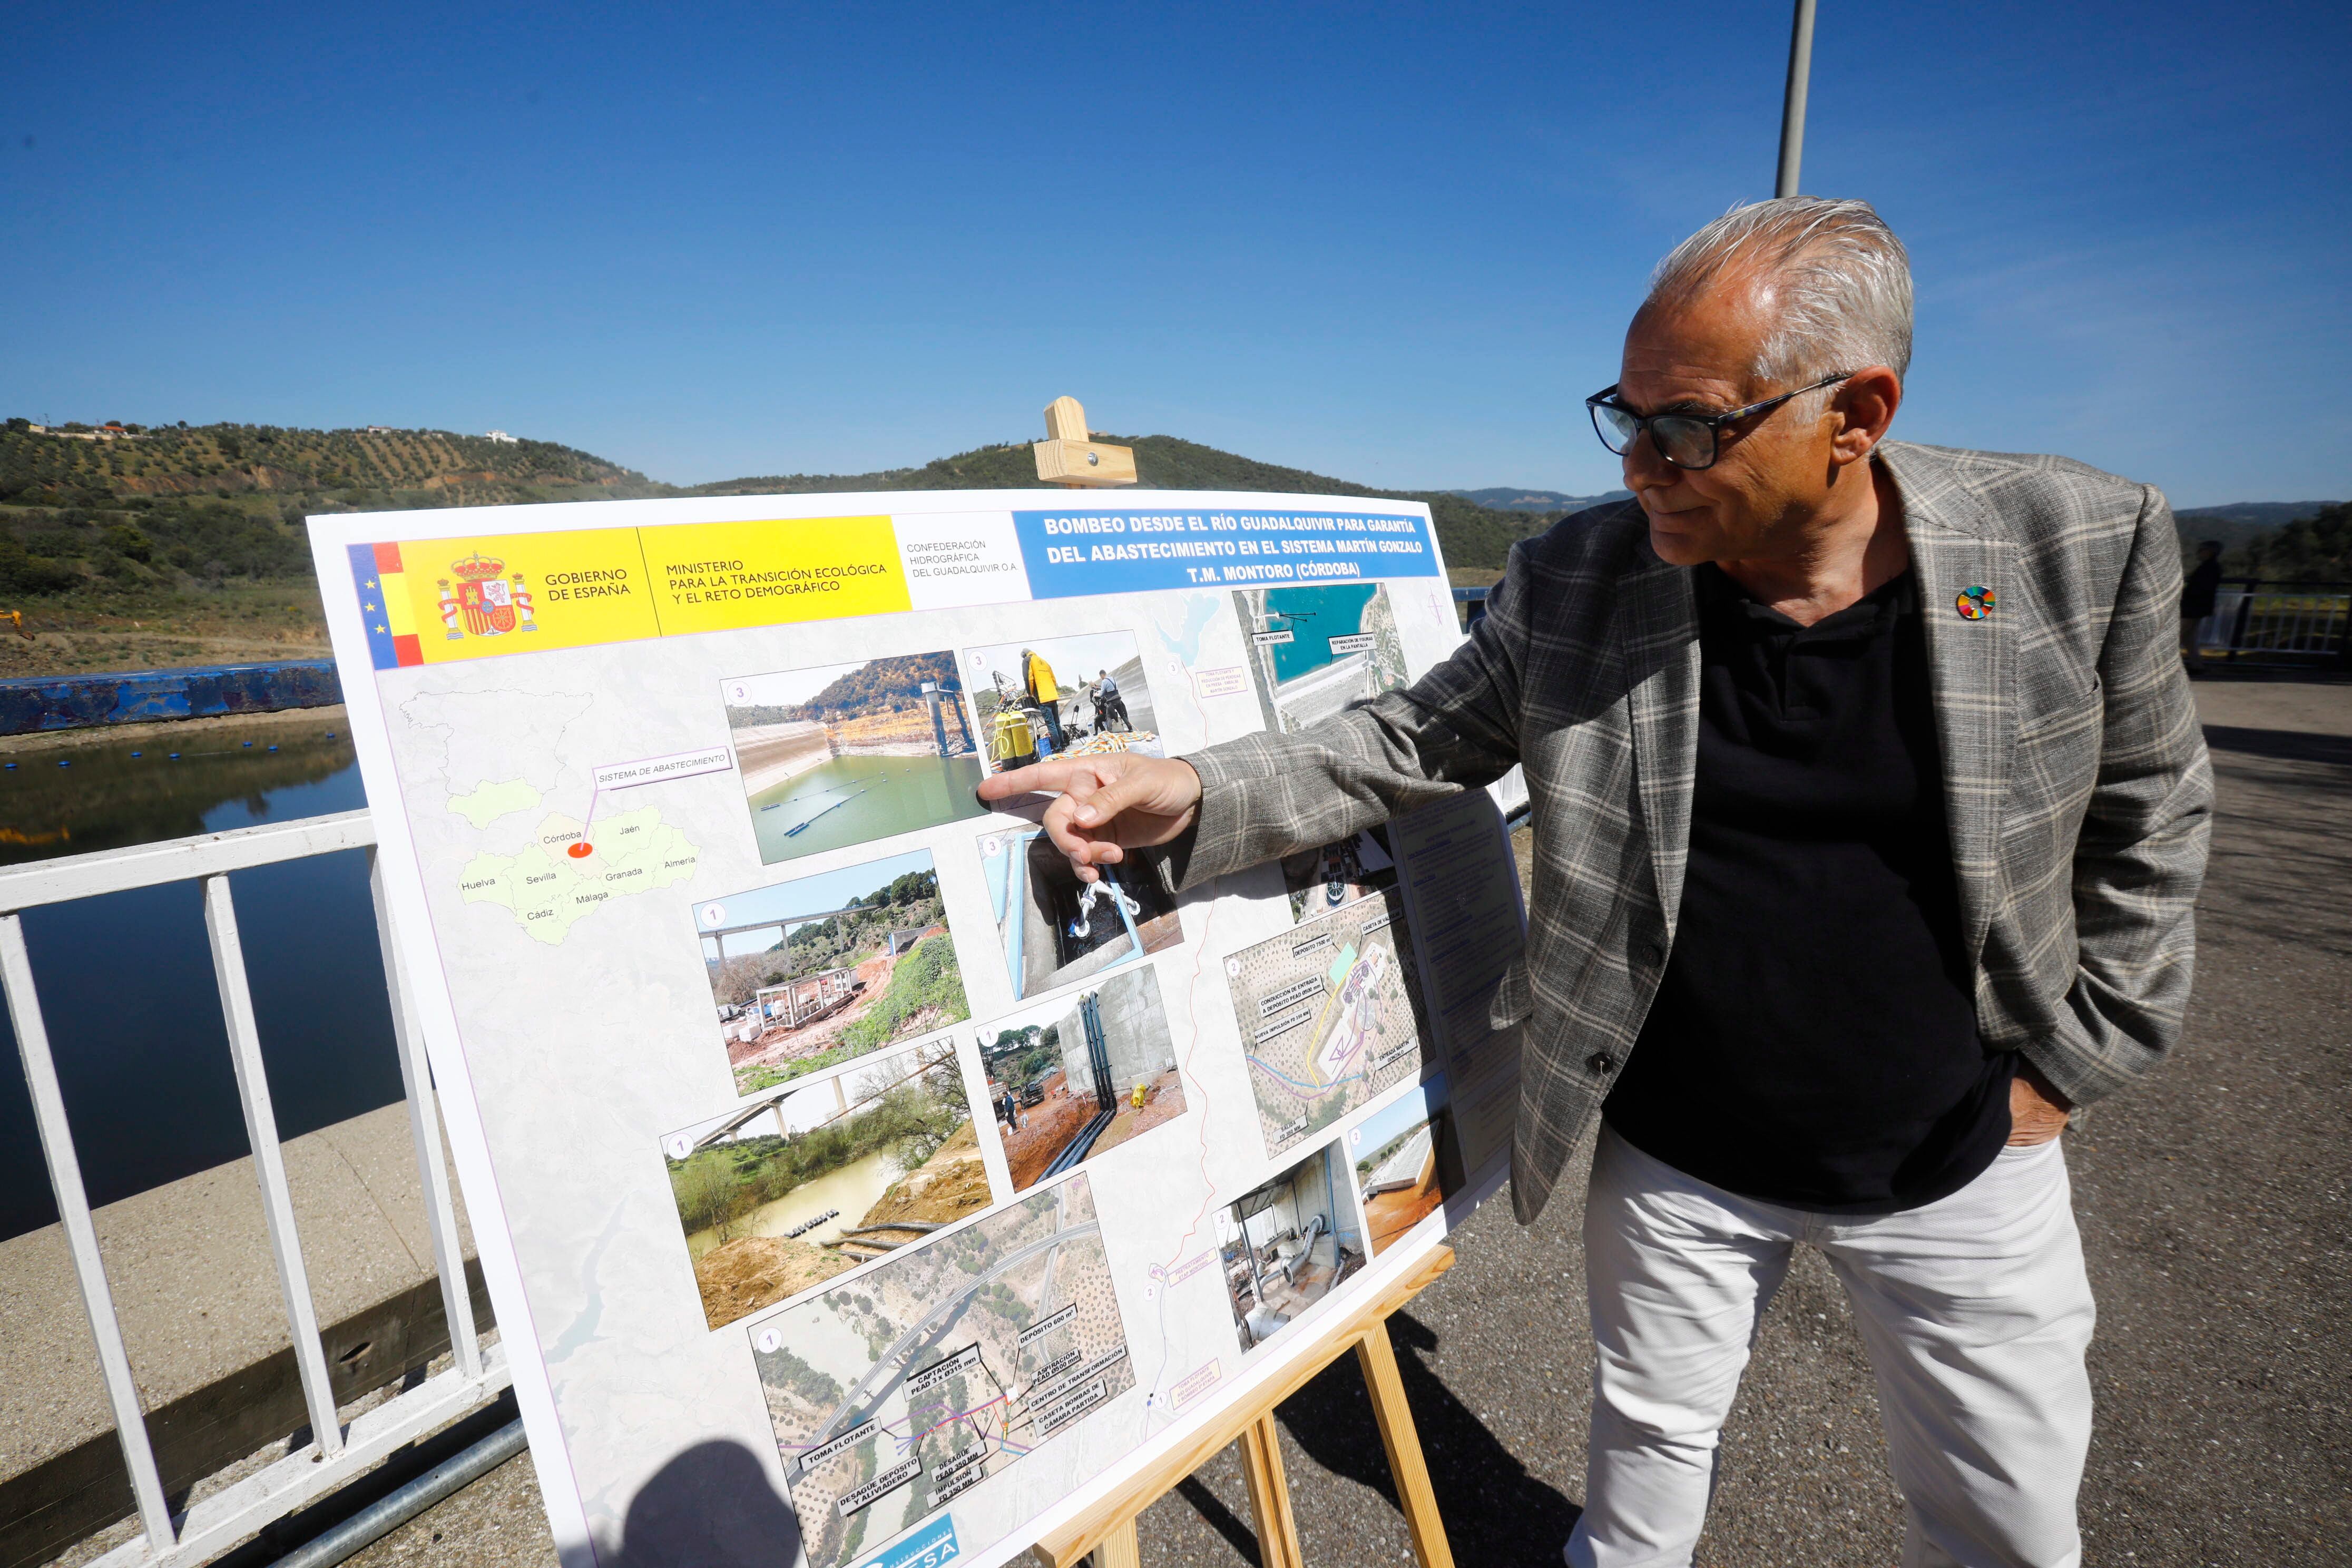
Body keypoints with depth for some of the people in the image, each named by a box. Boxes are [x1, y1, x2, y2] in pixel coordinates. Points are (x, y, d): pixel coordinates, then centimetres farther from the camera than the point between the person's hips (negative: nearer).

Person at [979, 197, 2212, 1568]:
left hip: (1962, 1164, 1)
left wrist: (2073, 1058, -3)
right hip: (1677, 1160, 0)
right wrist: (1196, 799, -22)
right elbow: (1413, 742, -8)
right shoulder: (1578, 580, -13)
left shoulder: (2077, 546, -13)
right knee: (1653, 1446, 22)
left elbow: (2149, 808, 0)